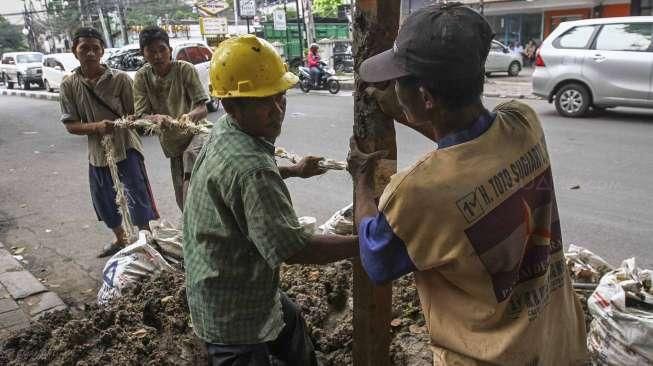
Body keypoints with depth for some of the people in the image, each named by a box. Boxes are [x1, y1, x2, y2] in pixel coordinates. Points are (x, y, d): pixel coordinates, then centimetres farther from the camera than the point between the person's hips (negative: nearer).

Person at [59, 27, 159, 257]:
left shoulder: (120, 79, -11)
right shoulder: (69, 85, -3)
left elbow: (135, 116, -5)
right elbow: (70, 125, -5)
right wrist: (96, 127, -21)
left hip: (126, 150, -4)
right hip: (97, 155, 4)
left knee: (140, 203, -3)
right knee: (105, 204, 21)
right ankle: (121, 240, 46)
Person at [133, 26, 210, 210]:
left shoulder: (185, 69, -16)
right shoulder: (142, 76, -7)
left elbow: (203, 108, -20)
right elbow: (141, 116, -10)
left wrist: (190, 116, -44)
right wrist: (156, 118, -34)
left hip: (196, 131, -4)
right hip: (172, 141, 4)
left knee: (191, 154, -36)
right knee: (182, 197, 6)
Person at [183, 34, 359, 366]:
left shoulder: (223, 131, -2)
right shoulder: (250, 167, -35)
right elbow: (291, 248, -33)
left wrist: (293, 171, 19)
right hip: (233, 312, -9)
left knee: (294, 337, 29)